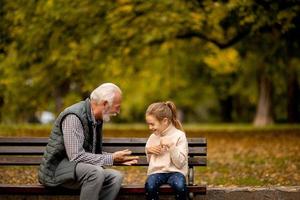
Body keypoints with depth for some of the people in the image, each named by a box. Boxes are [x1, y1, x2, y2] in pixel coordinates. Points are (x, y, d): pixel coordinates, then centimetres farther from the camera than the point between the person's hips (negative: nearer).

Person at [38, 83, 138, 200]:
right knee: (96, 173, -33)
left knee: (115, 177, -15)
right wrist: (111, 159, -20)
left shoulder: (97, 119, 9)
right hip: (57, 168, -8)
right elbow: (76, 156, -26)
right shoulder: (73, 117, -19)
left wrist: (117, 158, 1)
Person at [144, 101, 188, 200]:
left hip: (175, 171, -3)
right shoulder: (152, 137, 12)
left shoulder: (179, 136, -3)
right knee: (149, 187, -32)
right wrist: (148, 151, 4)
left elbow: (180, 163, -9)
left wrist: (171, 146, -19)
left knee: (180, 186, -36)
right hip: (156, 171, 3)